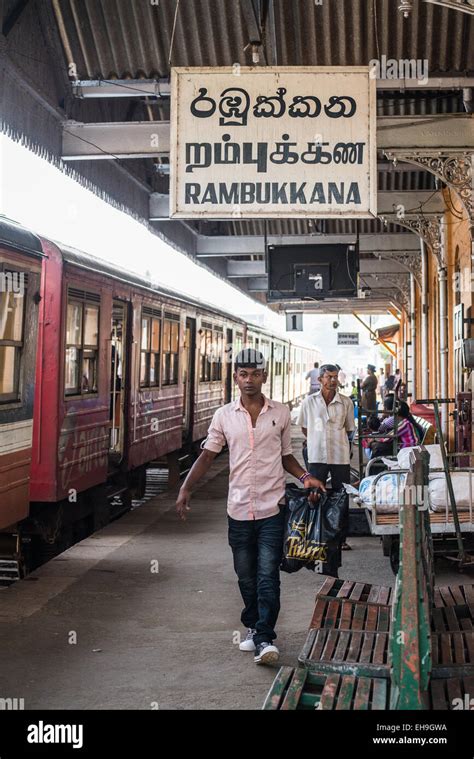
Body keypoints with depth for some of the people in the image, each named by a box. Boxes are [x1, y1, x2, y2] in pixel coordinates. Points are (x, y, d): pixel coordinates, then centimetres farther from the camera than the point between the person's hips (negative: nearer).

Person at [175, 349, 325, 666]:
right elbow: (207, 456, 4)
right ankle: (253, 628, 29)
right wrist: (186, 489, -7)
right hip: (239, 509, 2)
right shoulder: (225, 416, 3)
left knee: (268, 576, -8)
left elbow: (286, 455, 13)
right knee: (246, 577, 11)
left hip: (272, 509, -2)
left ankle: (264, 638, -5)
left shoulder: (281, 413, 3)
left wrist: (305, 476, -4)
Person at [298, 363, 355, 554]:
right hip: (317, 456, 0)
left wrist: (337, 442, 8)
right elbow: (304, 427, 13)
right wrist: (315, 441, 11)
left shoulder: (346, 402, 1)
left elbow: (350, 429, 11)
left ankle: (341, 538, 16)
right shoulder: (309, 402, 1)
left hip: (341, 457, 0)